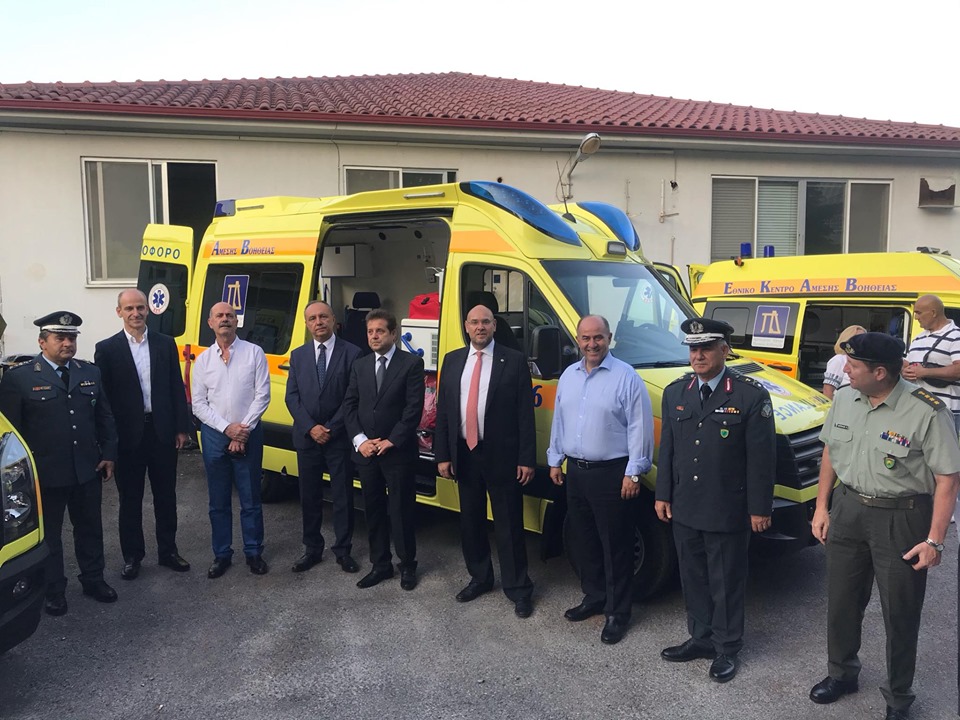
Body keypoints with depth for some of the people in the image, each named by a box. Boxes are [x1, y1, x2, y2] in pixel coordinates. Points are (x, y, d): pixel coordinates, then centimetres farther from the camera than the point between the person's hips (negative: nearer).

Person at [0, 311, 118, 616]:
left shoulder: (91, 373, 6)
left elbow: (105, 417, 10)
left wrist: (109, 455, 4)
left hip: (88, 469, 4)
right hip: (45, 473, -4)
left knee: (90, 528, 16)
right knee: (48, 534, 11)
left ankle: (94, 580, 33)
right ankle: (53, 591, 26)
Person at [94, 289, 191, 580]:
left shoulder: (166, 344, 4)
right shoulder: (107, 349, -2)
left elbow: (177, 388, 5)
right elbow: (103, 395, -3)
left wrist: (181, 428, 1)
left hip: (163, 432, 2)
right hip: (128, 435, -2)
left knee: (166, 495, 13)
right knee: (130, 498, 11)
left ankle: (168, 550, 26)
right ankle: (132, 556, 23)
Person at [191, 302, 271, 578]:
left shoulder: (254, 353, -2)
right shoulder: (203, 360, 5)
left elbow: (262, 395, -5)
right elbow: (198, 404, 2)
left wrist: (244, 429, -11)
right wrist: (227, 428, -10)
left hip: (248, 433, -2)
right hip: (214, 434, 2)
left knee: (251, 499, 5)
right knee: (218, 501, 10)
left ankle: (254, 553, 18)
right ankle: (222, 555, 22)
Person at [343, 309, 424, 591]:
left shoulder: (412, 363, -5)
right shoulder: (359, 366, 11)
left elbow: (414, 407, -11)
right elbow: (349, 405, 7)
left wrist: (391, 441, -14)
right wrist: (360, 440, -7)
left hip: (398, 452, -5)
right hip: (365, 452, 5)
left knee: (401, 511, 3)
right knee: (374, 510, 12)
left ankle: (407, 565, 18)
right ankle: (380, 564, 24)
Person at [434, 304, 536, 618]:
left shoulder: (514, 360, -3)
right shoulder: (452, 360, 8)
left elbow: (525, 413, -5)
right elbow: (443, 410, 8)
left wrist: (527, 459, -9)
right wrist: (442, 455, 3)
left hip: (502, 456, -4)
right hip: (464, 454, 4)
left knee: (509, 525, 4)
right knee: (470, 522, 16)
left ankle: (518, 588, 17)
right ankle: (479, 578, 33)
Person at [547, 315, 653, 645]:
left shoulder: (626, 377, -10)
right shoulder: (568, 376, 10)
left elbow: (639, 428, -11)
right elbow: (558, 421, 17)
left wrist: (633, 472, -13)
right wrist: (555, 460, 15)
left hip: (611, 474, -6)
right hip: (575, 471, 7)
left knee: (615, 547, 2)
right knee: (583, 542, 17)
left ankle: (617, 613, 15)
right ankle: (593, 597, 34)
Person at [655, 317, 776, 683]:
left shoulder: (751, 395, -11)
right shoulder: (674, 393, 5)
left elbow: (761, 457, -10)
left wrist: (759, 508, -9)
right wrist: (662, 495, 9)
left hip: (727, 512, -5)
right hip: (684, 510, 5)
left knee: (727, 583, 10)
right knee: (693, 579, 18)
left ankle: (727, 648, 27)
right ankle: (700, 638, 35)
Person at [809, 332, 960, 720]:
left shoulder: (926, 411, -19)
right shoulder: (844, 400, -2)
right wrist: (822, 507, 10)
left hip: (901, 518, -5)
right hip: (848, 509, 5)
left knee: (900, 614, 9)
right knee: (841, 601, 17)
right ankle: (841, 674, 39)